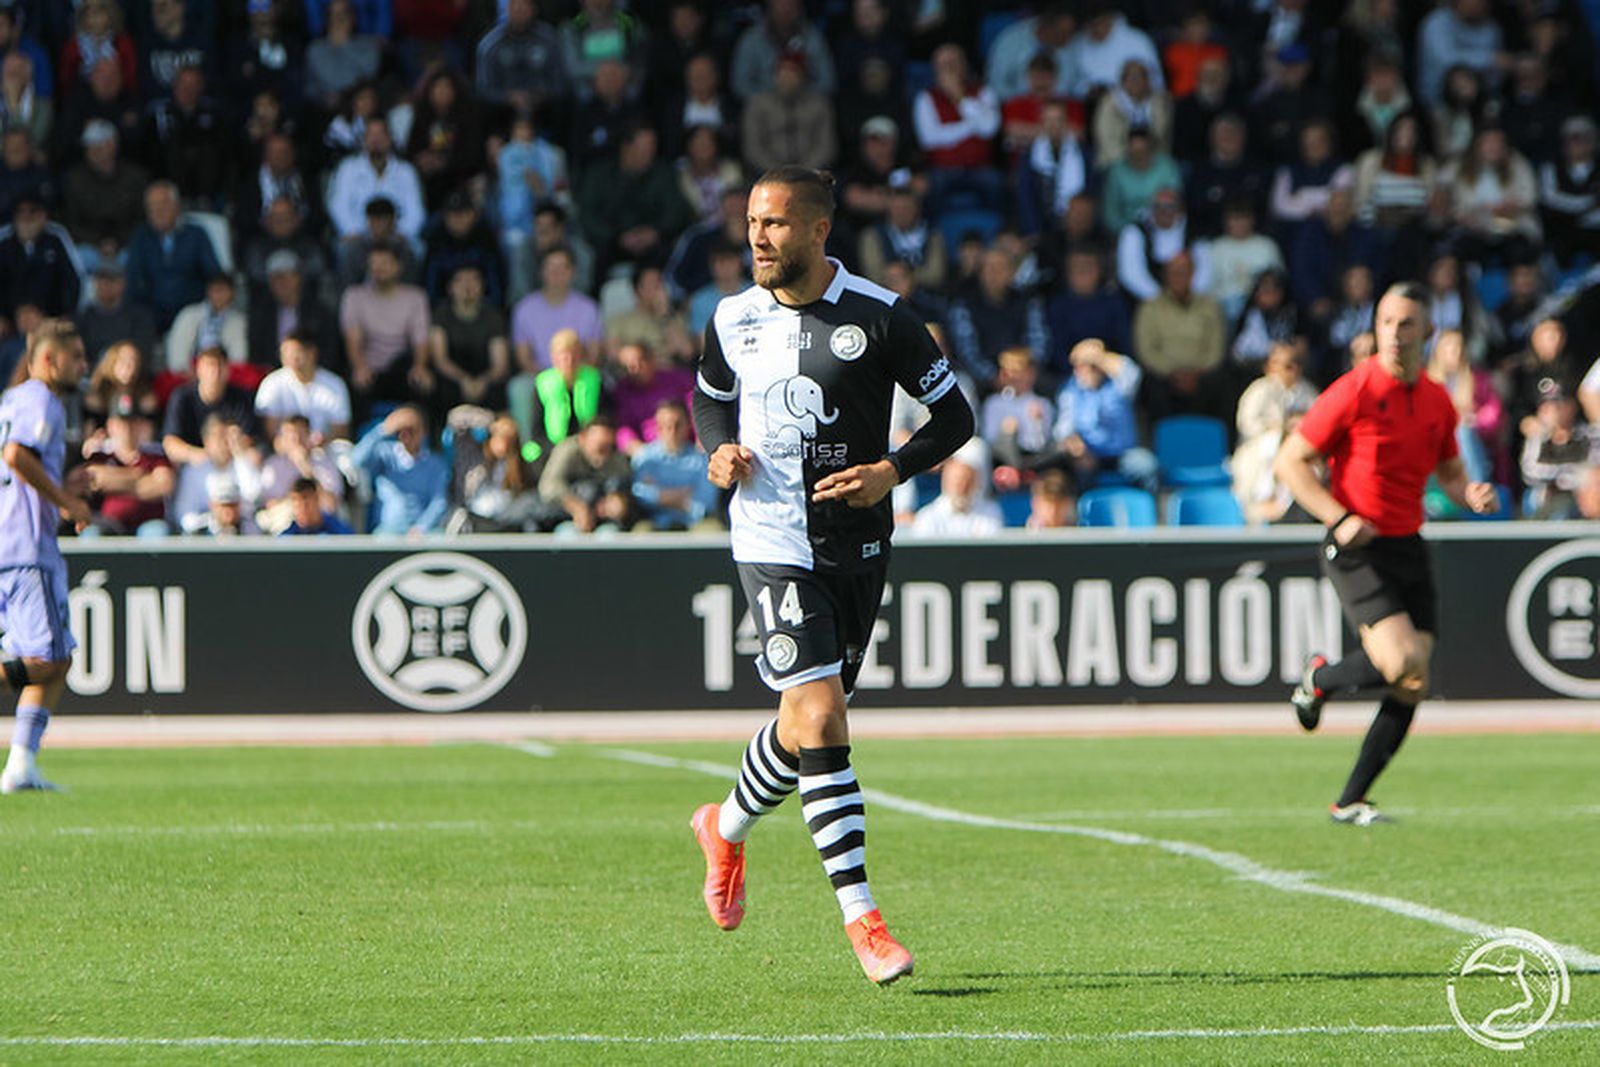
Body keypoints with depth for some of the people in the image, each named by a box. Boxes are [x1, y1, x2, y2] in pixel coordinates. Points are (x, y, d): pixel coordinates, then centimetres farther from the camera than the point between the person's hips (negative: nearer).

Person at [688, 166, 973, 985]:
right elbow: (709, 397, 22)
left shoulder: (878, 317, -6)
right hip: (772, 542, -1)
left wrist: (894, 470, -15)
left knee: (808, 716, 12)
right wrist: (719, 450, 0)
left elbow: (954, 415, 1)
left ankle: (728, 829, 43)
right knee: (821, 717, -15)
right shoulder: (734, 319, 2)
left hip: (857, 542, 1)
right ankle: (860, 918, -13)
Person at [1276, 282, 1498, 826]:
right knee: (1402, 664, -23)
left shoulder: (1437, 401, 8)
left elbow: (1449, 473, 22)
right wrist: (1338, 518, -19)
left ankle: (1350, 802, 9)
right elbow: (1289, 462, -8)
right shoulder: (1354, 392, -10)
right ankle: (1320, 679, 9)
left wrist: (1471, 494, -2)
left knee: (1410, 689, -2)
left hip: (1409, 550, 6)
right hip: (1358, 550, -6)